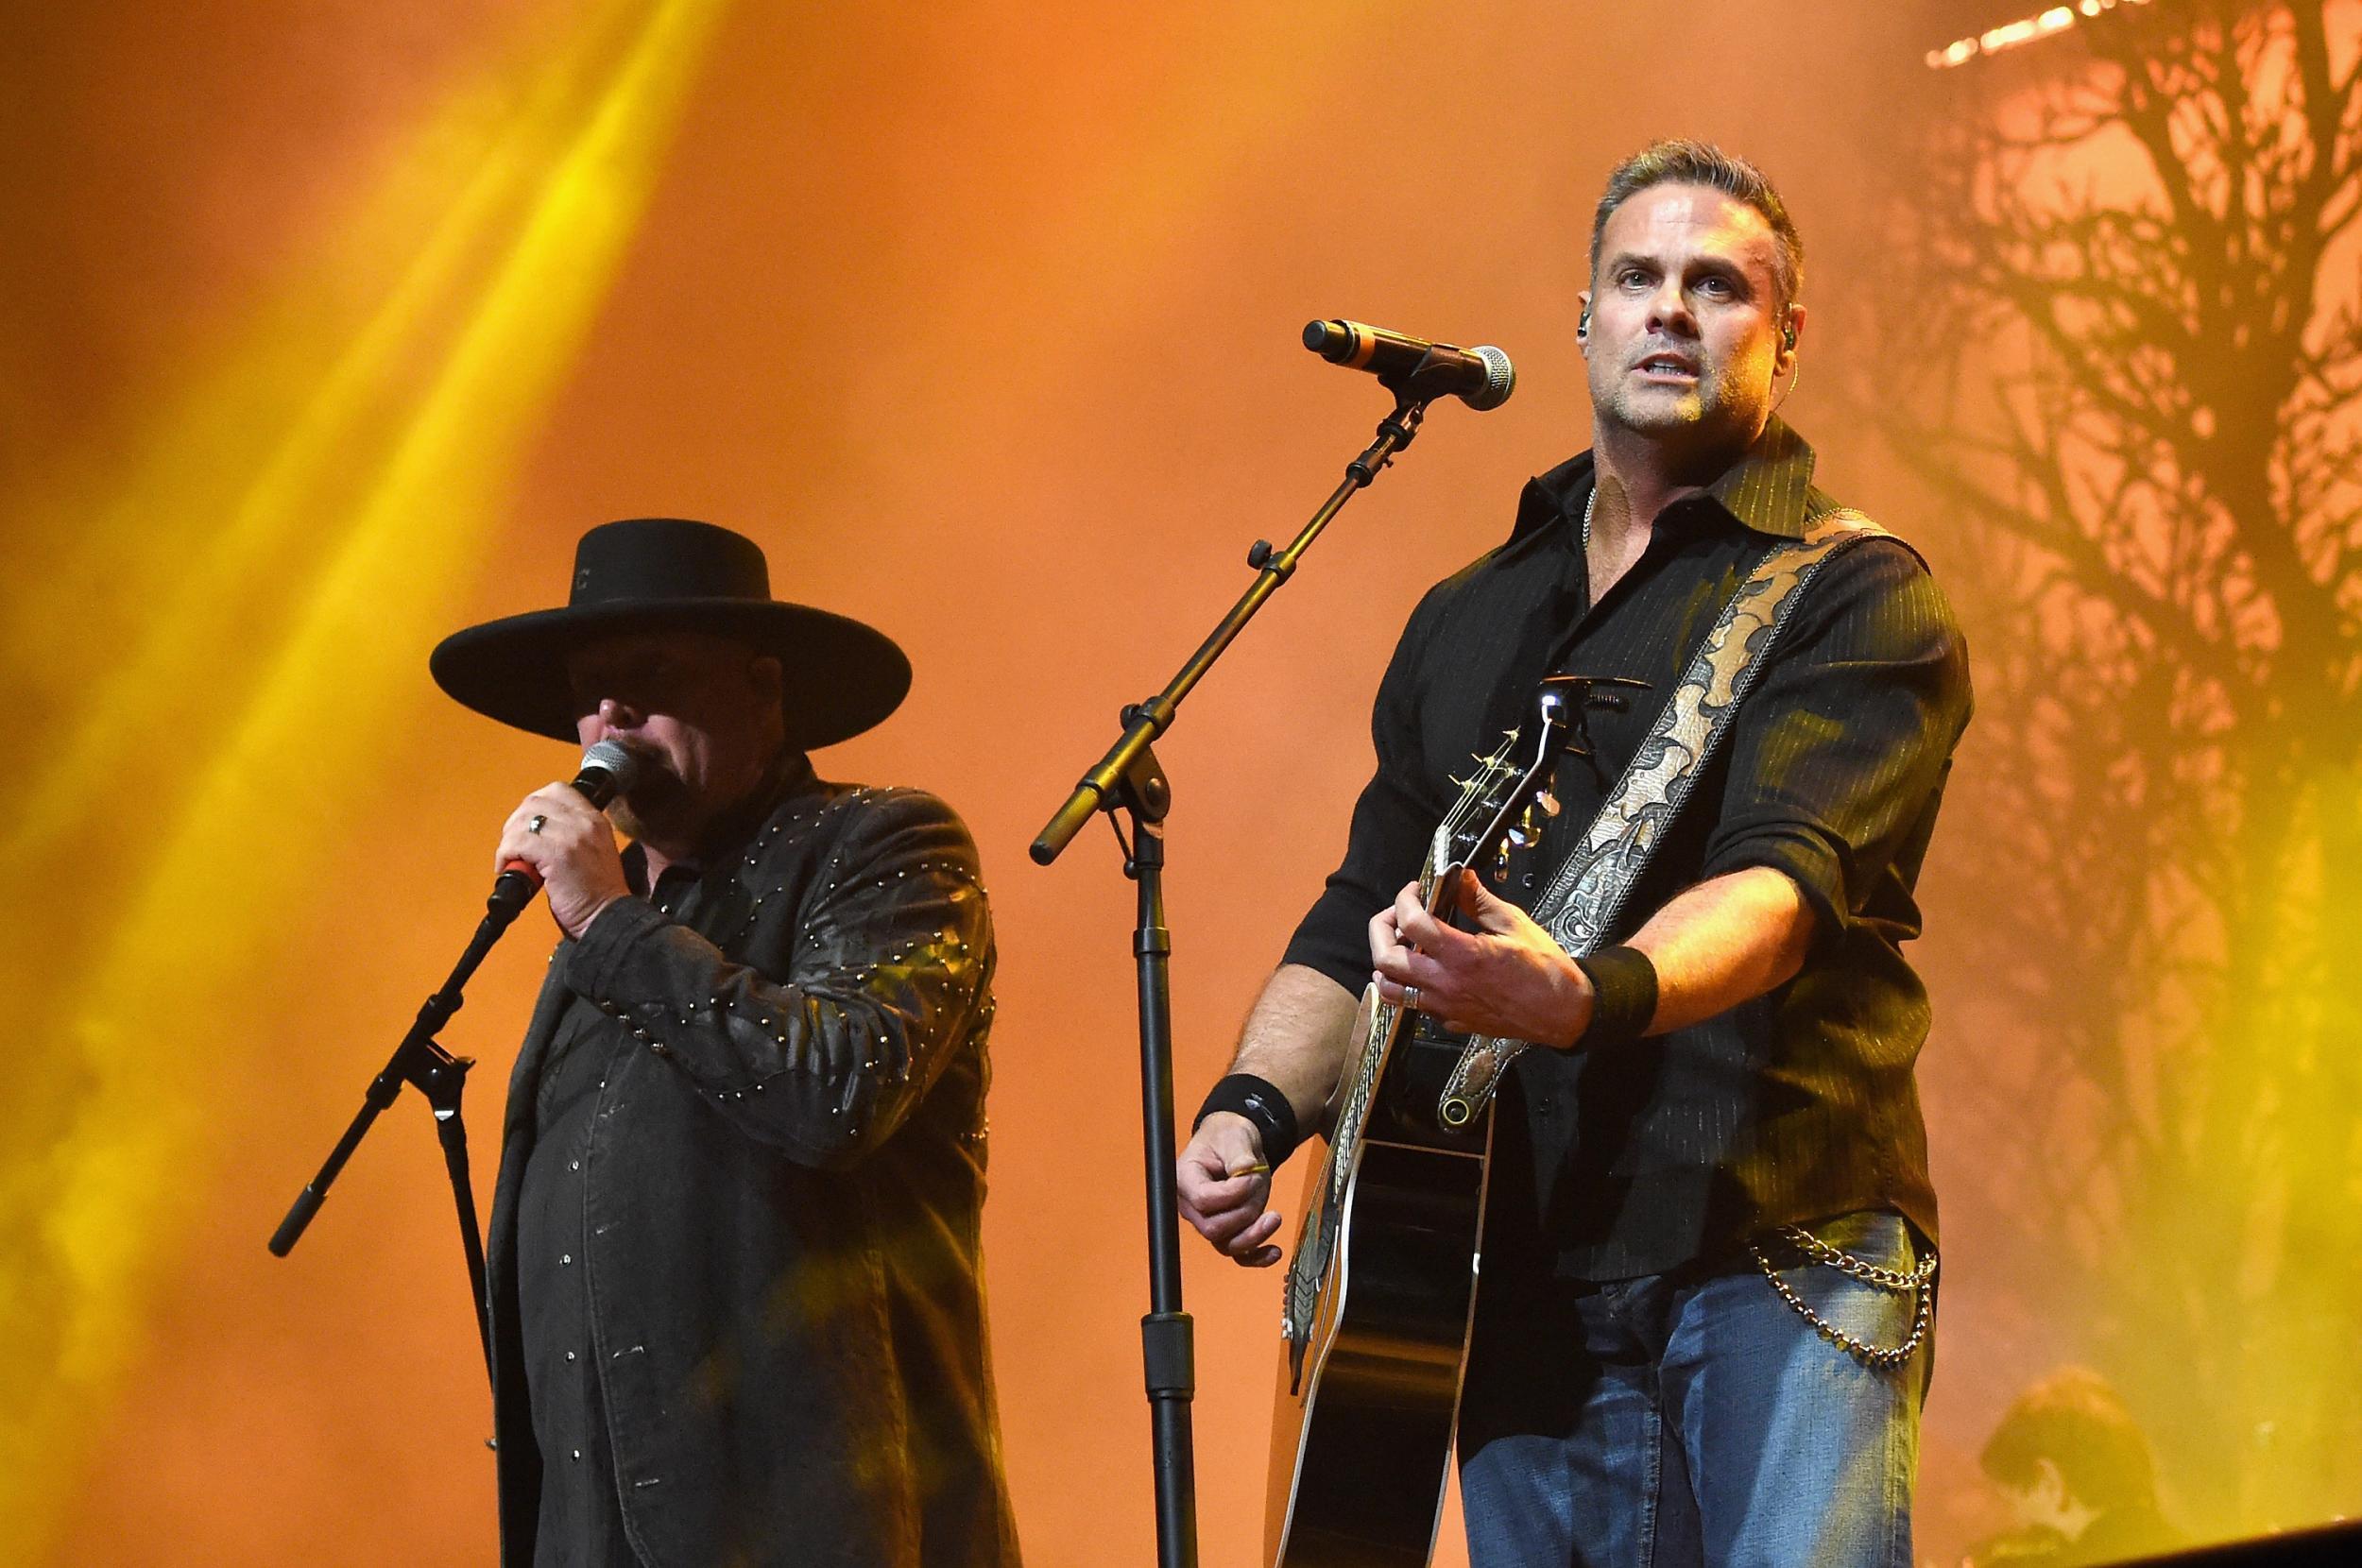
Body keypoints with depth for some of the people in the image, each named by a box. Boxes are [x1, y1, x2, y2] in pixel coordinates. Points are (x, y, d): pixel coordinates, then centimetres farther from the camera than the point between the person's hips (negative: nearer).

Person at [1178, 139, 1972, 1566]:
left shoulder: (1860, 602, -1)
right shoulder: (1463, 622, 20)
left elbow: (1786, 877, -17)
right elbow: (1363, 912, 23)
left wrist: (1585, 998, -36)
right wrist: (1257, 1107, 4)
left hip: (1776, 1249, -5)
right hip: (1520, 1280, 5)